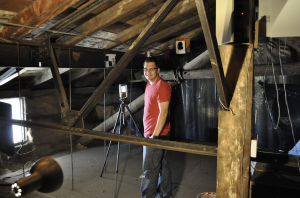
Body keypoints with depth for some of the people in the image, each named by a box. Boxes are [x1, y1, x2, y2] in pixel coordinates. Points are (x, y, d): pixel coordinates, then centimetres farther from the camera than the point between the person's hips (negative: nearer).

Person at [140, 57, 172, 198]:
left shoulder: (162, 86, -15)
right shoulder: (149, 85, 14)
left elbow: (163, 112, -22)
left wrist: (155, 135, -23)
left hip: (157, 134, -10)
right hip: (150, 134, 10)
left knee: (149, 170, -3)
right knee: (162, 166, 16)